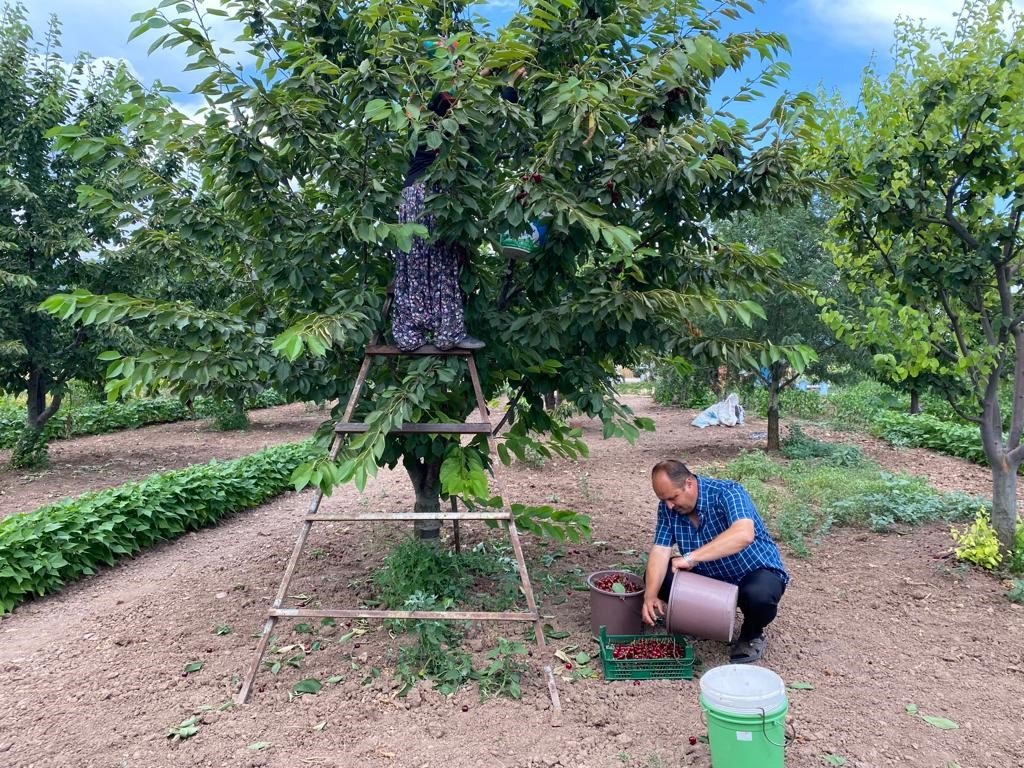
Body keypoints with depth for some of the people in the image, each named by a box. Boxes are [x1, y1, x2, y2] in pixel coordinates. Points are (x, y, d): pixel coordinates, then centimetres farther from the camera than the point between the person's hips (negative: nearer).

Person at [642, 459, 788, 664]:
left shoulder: (727, 493, -27)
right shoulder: (668, 508, -10)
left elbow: (744, 534, -45)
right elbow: (660, 550, -17)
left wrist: (691, 558, -49)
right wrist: (650, 596, -33)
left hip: (756, 571, -5)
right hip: (710, 576, 5)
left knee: (759, 595, -38)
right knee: (656, 578, -13)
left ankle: (752, 634, -2)